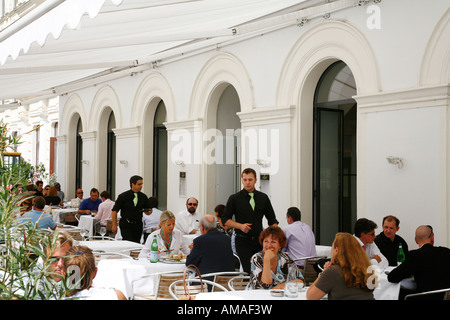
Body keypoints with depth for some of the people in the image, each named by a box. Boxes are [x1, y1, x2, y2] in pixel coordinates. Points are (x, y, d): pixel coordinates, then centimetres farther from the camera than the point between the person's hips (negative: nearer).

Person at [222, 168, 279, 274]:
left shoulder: (263, 198, 10)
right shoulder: (234, 198, 2)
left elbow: (272, 219, 15)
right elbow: (225, 219, 2)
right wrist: (240, 226, -13)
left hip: (259, 240, 3)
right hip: (243, 242, -3)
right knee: (249, 272, -14)